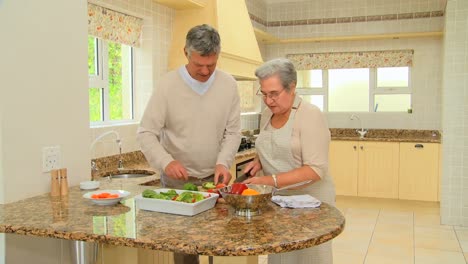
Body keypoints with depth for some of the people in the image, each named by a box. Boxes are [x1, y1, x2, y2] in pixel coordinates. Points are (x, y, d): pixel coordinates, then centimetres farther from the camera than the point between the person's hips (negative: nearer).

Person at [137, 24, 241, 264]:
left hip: (214, 178, 2)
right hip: (177, 180, -2)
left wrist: (223, 163, -16)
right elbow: (146, 133, -9)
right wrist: (166, 162, -25)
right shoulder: (167, 85, -11)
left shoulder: (228, 84, -5)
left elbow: (232, 132, 0)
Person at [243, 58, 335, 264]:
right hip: (276, 199, 6)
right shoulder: (267, 115, 5)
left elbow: (316, 170, -22)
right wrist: (259, 162, -1)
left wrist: (272, 180, -28)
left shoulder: (310, 115, -16)